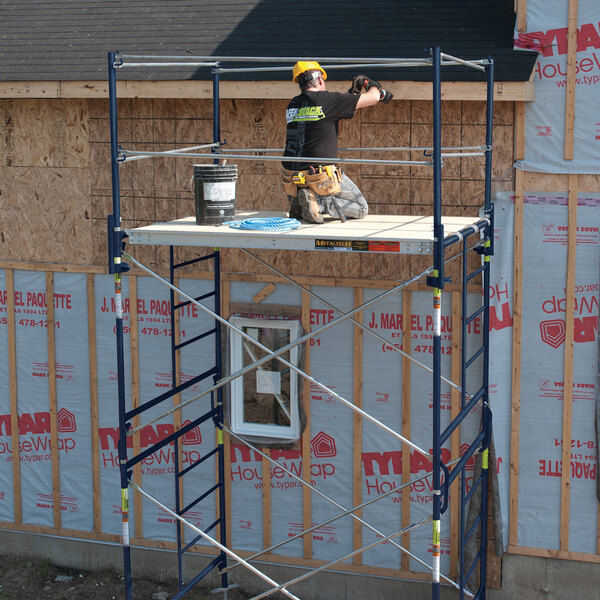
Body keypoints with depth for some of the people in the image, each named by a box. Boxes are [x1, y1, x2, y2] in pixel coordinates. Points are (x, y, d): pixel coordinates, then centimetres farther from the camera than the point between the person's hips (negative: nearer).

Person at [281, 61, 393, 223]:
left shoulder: (292, 105, 10)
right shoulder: (328, 99, -9)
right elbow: (373, 97, -1)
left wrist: (352, 92, 31)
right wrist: (375, 86, 22)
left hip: (291, 178, 7)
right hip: (321, 177, -6)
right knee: (361, 209, 9)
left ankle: (298, 204, 3)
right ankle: (317, 201, -12)